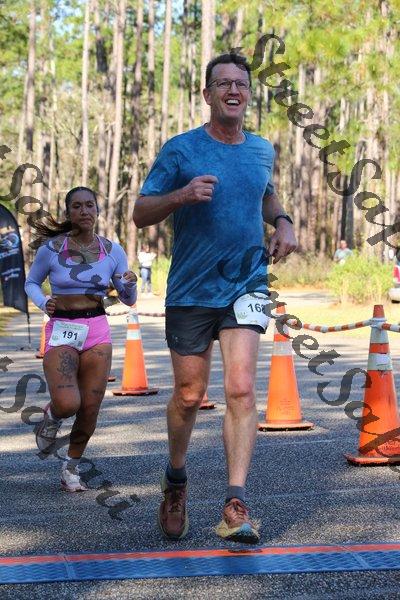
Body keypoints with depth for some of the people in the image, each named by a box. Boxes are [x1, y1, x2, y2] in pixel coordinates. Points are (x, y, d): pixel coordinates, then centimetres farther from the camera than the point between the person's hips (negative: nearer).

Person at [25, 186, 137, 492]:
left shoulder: (113, 251, 3)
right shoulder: (51, 248, -4)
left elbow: (129, 300, 9)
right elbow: (31, 283, 11)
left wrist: (130, 283, -13)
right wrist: (43, 303, -9)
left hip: (98, 332, 3)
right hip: (61, 332, -2)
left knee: (90, 409, -1)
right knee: (68, 404, -21)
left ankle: (71, 468, 22)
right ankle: (52, 415, 18)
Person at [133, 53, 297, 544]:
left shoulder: (261, 150, 7)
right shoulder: (181, 150, -5)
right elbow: (140, 213, -6)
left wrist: (282, 222, 7)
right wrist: (182, 195, -24)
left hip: (246, 285, 2)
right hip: (191, 291, -2)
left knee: (241, 388, -14)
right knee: (189, 395, 7)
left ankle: (235, 507, -14)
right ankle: (175, 480, 34)